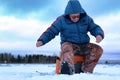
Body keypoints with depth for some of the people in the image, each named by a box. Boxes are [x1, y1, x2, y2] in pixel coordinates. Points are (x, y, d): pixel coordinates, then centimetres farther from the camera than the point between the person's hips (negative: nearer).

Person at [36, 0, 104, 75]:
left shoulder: (86, 18, 4)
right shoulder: (61, 20, -4)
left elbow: (95, 28, 2)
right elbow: (50, 32, -4)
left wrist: (99, 35, -23)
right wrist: (41, 41, -22)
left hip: (84, 45, 3)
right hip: (69, 44, -3)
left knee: (98, 49, -22)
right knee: (66, 48, -39)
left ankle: (85, 70, -23)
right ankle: (68, 68, -68)